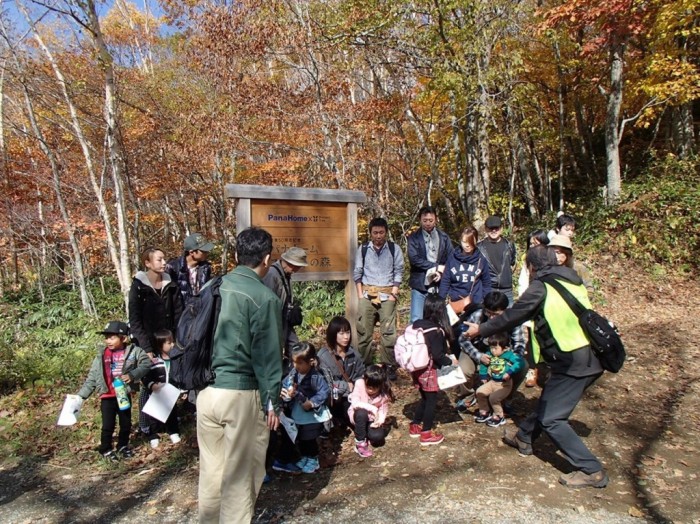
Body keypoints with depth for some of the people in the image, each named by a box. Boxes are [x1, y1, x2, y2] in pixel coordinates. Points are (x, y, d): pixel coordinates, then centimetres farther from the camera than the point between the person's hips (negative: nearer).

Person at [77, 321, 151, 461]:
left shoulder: (133, 351, -10)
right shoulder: (102, 355, -3)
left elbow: (146, 364, -13)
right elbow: (92, 377, 1)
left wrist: (132, 375, -26)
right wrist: (81, 395, -3)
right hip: (107, 397, 0)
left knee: (126, 423, 15)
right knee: (108, 425, 6)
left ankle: (123, 446, 37)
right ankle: (106, 449, 27)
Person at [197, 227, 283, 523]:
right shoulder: (264, 298, -14)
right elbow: (267, 355, -12)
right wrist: (273, 402, -3)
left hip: (207, 391, 6)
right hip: (242, 396, -6)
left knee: (211, 469, 20)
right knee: (240, 474, 10)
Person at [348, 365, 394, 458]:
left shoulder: (384, 392, -18)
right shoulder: (360, 384, -24)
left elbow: (383, 409, -13)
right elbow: (355, 403, -30)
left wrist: (380, 420, -32)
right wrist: (372, 408, -38)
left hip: (372, 419, 1)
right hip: (358, 415, -1)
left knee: (378, 436, -26)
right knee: (362, 413, -36)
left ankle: (364, 433, 10)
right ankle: (360, 443, -16)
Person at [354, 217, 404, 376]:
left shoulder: (394, 249, 3)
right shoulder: (363, 249, 5)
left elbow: (398, 272, 3)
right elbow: (357, 273, 7)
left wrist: (393, 293, -4)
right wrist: (360, 294, 0)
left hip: (387, 295, -1)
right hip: (367, 295, 1)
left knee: (388, 332, -2)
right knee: (363, 331, 4)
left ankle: (389, 366, 9)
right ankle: (364, 365, 15)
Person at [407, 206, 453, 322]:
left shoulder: (444, 237, 9)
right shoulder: (414, 237, 3)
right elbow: (414, 258, -10)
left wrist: (440, 272, -13)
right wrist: (437, 266, -11)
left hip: (439, 285, 2)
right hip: (420, 284, -2)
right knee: (416, 320, -3)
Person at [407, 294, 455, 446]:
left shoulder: (417, 324, 0)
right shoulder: (436, 331, -21)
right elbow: (438, 355, -22)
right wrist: (450, 361, -5)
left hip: (417, 369, 7)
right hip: (429, 371, -7)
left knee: (425, 399, 22)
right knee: (432, 401, 7)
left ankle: (415, 426, 31)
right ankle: (426, 434, 14)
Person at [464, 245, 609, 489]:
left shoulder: (541, 287, -10)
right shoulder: (572, 282, 13)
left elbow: (511, 316, -3)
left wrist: (481, 329, 10)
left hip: (573, 363, -9)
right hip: (592, 357, 9)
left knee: (551, 419, 0)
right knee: (548, 400, 24)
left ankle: (591, 470, 5)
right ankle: (524, 438, 41)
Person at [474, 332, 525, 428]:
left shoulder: (509, 355, -17)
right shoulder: (489, 355, -1)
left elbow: (519, 362, -31)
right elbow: (484, 365, 16)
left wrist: (509, 373, -36)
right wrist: (483, 376, 16)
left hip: (505, 384, -6)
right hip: (492, 382, 7)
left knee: (493, 397, -23)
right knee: (479, 392, -3)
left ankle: (499, 416, 2)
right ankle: (484, 412, 17)